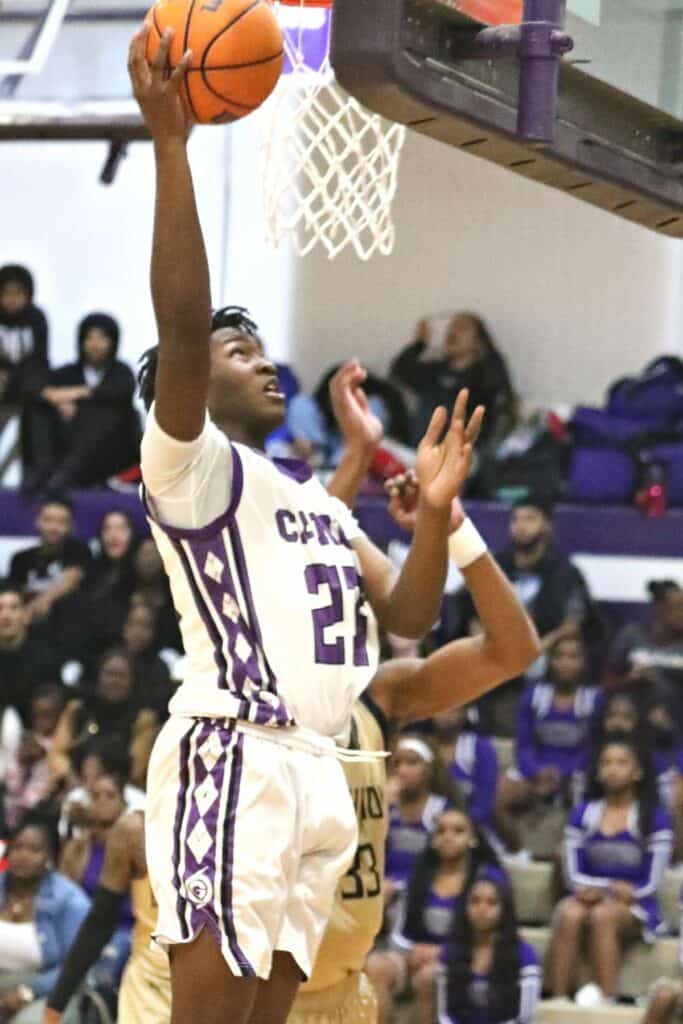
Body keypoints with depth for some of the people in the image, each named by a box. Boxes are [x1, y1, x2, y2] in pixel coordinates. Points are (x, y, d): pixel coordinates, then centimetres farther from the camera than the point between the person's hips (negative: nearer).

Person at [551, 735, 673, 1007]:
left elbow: (651, 883, -3)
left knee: (603, 914, -37)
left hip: (635, 909, -3)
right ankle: (557, 1001, -38)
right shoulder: (582, 814, 13)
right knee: (569, 914, -33)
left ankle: (605, 999, -43)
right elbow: (573, 874, 7)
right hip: (591, 898, 3)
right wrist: (610, 886, -11)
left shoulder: (655, 819, 2)